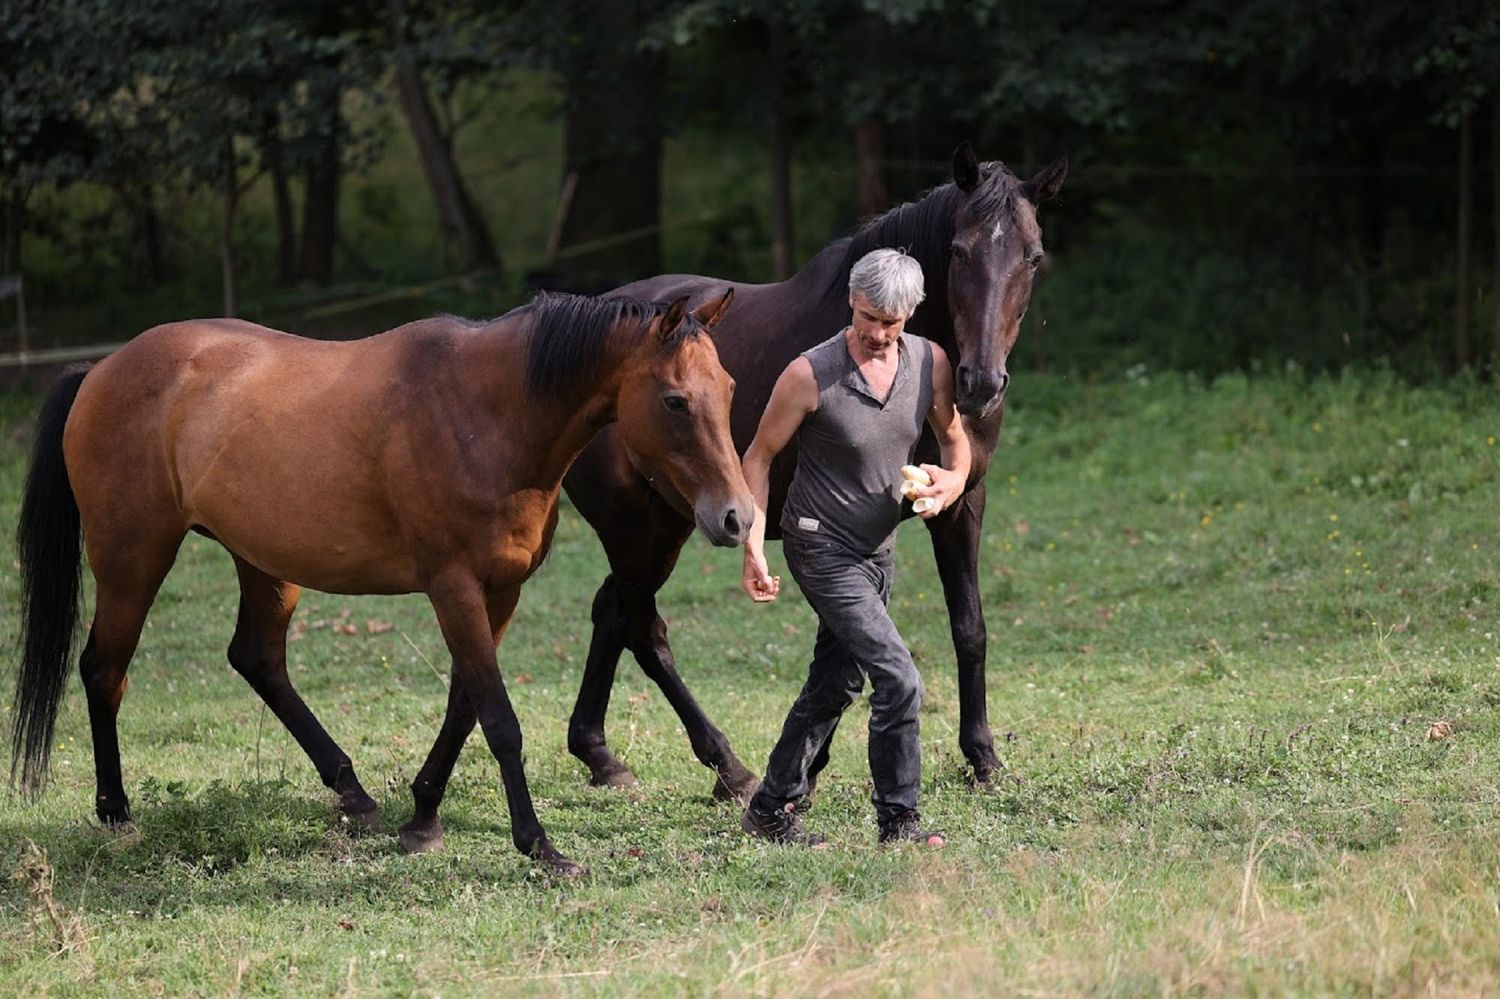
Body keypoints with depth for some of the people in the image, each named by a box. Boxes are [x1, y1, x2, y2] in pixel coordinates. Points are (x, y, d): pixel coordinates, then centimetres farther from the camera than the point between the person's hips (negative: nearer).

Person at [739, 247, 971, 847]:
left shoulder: (930, 364, -4)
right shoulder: (811, 374, -19)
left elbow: (953, 436, 12)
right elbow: (759, 457, -10)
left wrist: (953, 482, -11)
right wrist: (754, 548, -17)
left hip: (878, 547, 7)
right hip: (823, 548, -7)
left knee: (834, 685, 15)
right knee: (899, 680, -15)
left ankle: (771, 810, 28)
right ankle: (898, 820, -4)